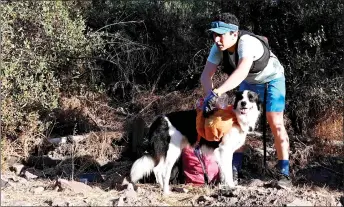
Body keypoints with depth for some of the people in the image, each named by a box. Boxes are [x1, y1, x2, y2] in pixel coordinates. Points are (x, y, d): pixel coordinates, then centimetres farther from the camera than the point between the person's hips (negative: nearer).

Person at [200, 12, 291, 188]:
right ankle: (234, 170, 6)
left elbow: (242, 72, -56)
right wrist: (208, 96, -44)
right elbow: (206, 75, -24)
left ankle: (284, 173, -7)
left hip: (272, 79, -6)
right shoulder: (218, 48, -21)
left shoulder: (247, 43, -41)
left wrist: (217, 92, -65)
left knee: (276, 124, -13)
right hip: (249, 82, 6)